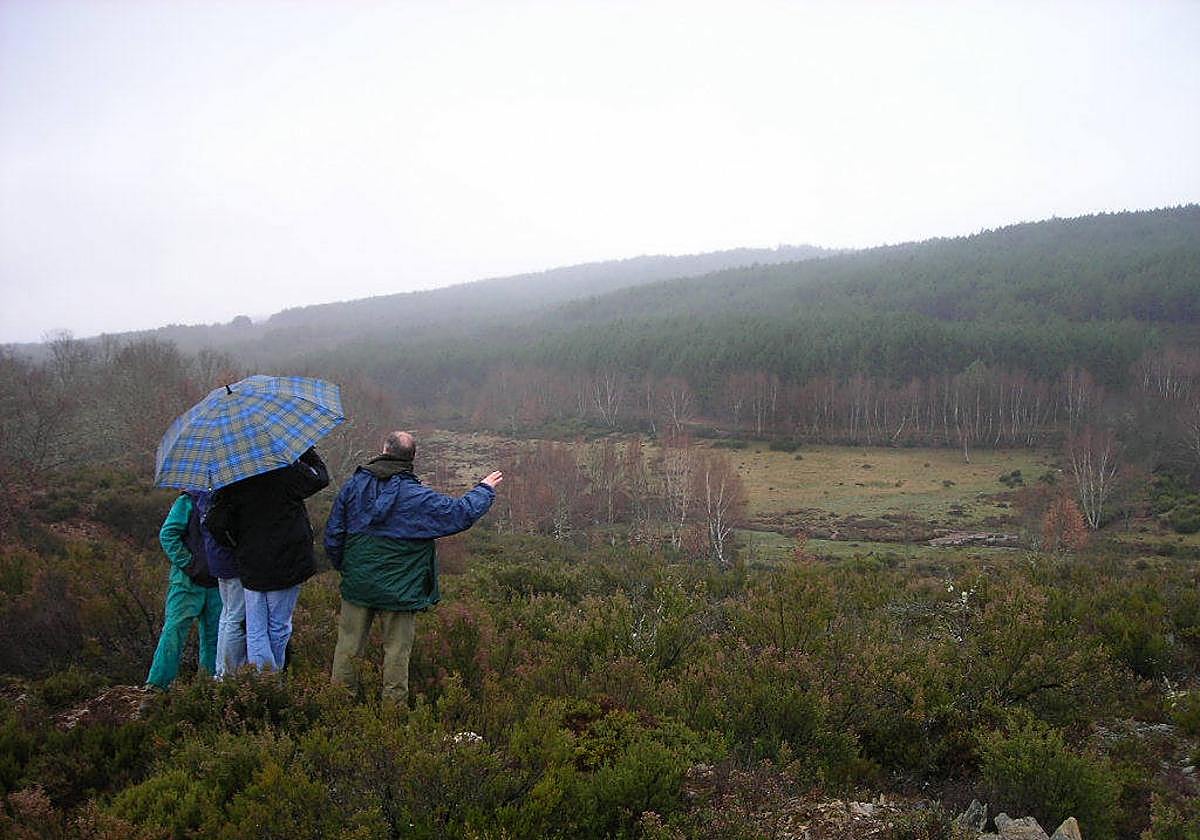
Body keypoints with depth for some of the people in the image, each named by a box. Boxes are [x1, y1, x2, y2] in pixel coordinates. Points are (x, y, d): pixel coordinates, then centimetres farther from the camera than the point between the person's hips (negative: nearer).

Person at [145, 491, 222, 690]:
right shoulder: (187, 502, -4)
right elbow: (167, 534, -9)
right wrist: (188, 564, -15)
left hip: (216, 583, 5)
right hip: (187, 583, -5)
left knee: (213, 635, 9)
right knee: (175, 629, -8)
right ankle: (156, 684, -4)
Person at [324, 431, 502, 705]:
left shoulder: (354, 485, -4)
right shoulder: (417, 497, -15)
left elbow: (333, 534, 2)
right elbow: (461, 513, -9)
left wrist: (342, 566, 19)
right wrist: (484, 489, 9)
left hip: (356, 583, 3)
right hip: (398, 589, -3)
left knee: (348, 644, 15)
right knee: (397, 649, 10)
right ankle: (394, 704, 19)